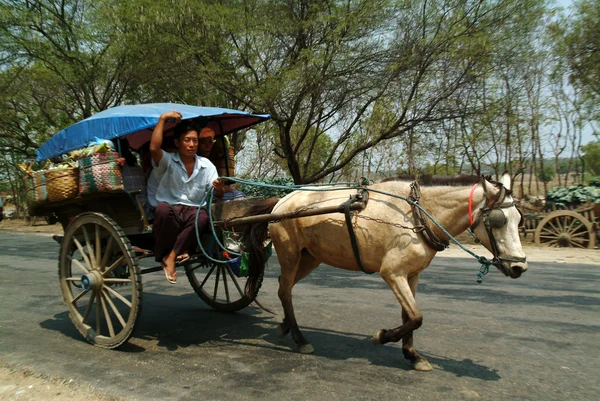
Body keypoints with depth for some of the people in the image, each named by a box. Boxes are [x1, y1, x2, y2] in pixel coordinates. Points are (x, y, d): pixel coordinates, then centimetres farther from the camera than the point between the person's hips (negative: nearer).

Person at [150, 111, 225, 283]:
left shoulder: (206, 165, 9)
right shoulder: (168, 161, 1)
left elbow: (216, 194, 1)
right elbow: (154, 148, -22)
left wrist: (218, 188, -25)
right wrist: (162, 119, -16)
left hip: (193, 211, 1)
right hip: (169, 213, -1)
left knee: (202, 216, -34)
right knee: (163, 208, -36)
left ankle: (171, 256, -23)